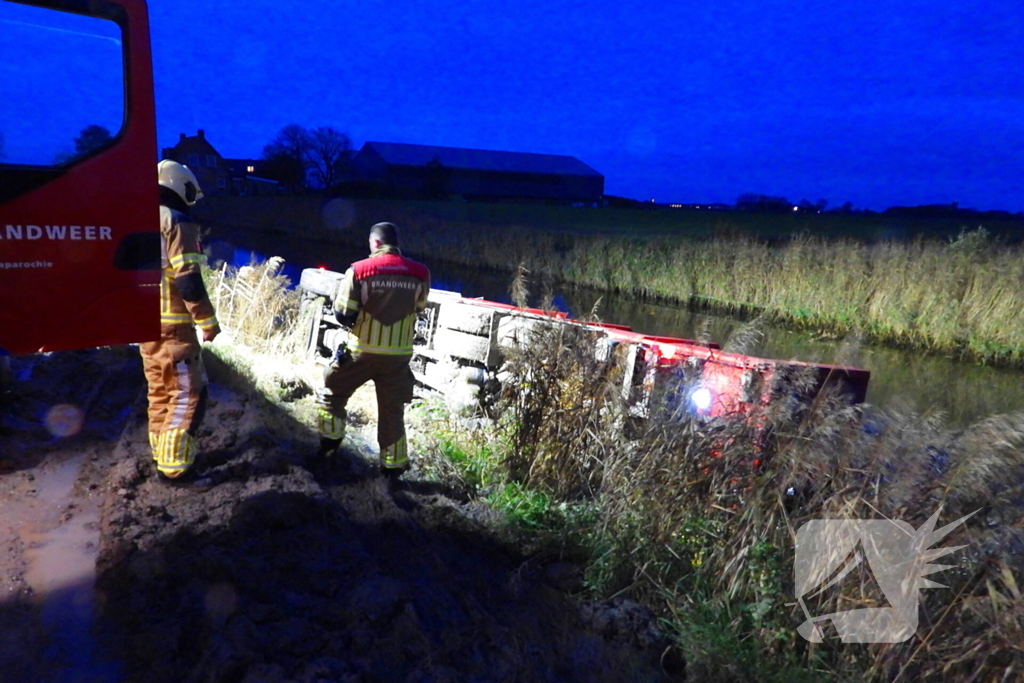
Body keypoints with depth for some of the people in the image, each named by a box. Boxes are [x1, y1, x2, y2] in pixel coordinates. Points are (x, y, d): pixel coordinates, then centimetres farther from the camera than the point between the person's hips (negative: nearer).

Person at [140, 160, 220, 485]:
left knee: (160, 393, 16)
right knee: (187, 394, -2)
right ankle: (173, 467, -1)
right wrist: (208, 322, -11)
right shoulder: (176, 221, -11)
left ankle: (164, 457, 25)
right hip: (173, 326, -8)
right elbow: (188, 281, -18)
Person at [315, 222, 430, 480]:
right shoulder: (420, 273, -3)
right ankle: (393, 467, 18)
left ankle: (329, 449, 23)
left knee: (332, 394, 21)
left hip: (363, 351, -2)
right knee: (392, 411, 13)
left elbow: (343, 314, -7)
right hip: (399, 354, 2)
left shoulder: (359, 270, -10)